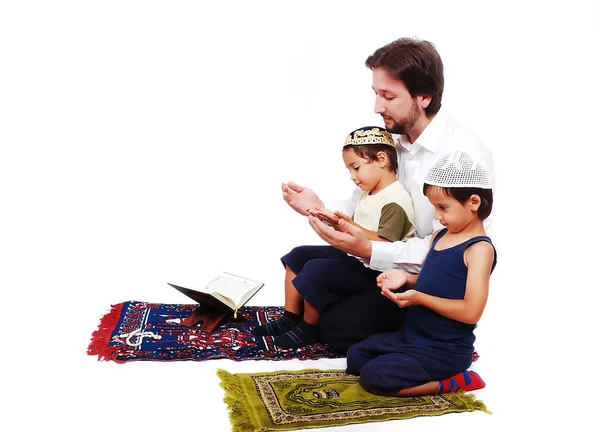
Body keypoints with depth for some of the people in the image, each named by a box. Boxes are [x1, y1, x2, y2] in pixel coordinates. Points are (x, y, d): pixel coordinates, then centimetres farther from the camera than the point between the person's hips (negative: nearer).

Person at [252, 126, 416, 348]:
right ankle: (290, 318, 11)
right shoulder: (369, 194, 13)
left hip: (372, 270, -11)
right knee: (298, 255, 8)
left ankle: (309, 328, -2)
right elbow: (356, 232, 13)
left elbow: (385, 245, -27)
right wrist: (334, 221, -3)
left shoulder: (395, 201, -18)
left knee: (316, 269, -26)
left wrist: (351, 226, -34)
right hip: (353, 256, 11)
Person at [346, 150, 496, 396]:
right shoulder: (439, 236, 6)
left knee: (374, 376, -18)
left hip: (445, 349, -9)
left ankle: (453, 382, -4)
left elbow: (471, 311, -25)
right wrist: (407, 278, -1)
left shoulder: (479, 249, -20)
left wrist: (419, 298, -27)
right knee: (355, 357, 11)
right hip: (412, 335, 9)